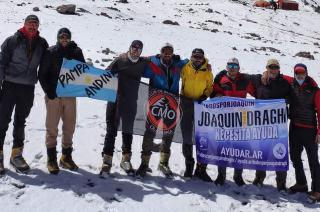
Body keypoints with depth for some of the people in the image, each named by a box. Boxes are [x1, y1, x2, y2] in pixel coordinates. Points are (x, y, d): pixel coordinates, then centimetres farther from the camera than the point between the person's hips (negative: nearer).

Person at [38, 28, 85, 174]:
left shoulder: (76, 52, 7)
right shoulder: (50, 52, -1)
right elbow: (42, 74, -1)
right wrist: (48, 90, -10)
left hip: (70, 94, 3)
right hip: (53, 95, -3)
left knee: (69, 126, 7)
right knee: (52, 127, -2)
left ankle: (66, 157, 20)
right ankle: (51, 159, 5)